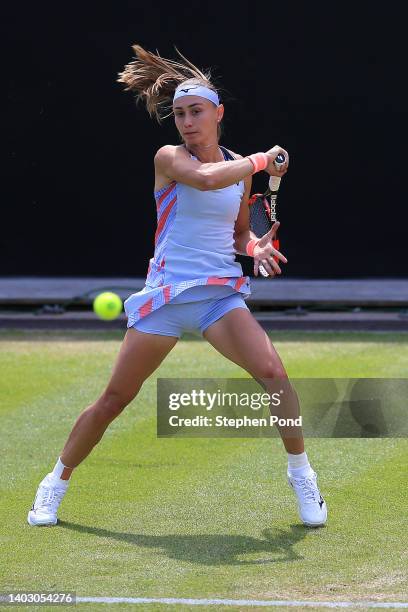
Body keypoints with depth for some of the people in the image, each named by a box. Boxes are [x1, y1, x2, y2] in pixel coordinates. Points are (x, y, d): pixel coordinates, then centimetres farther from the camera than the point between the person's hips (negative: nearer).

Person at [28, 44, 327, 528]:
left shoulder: (240, 168, 8)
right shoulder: (169, 158, -6)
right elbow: (204, 178, -28)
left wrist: (256, 248, 0)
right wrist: (262, 160, -16)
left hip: (221, 294, 3)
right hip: (165, 296, -3)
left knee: (273, 373, -20)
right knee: (113, 401, 1)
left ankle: (301, 472, 0)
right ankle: (57, 481, 21)